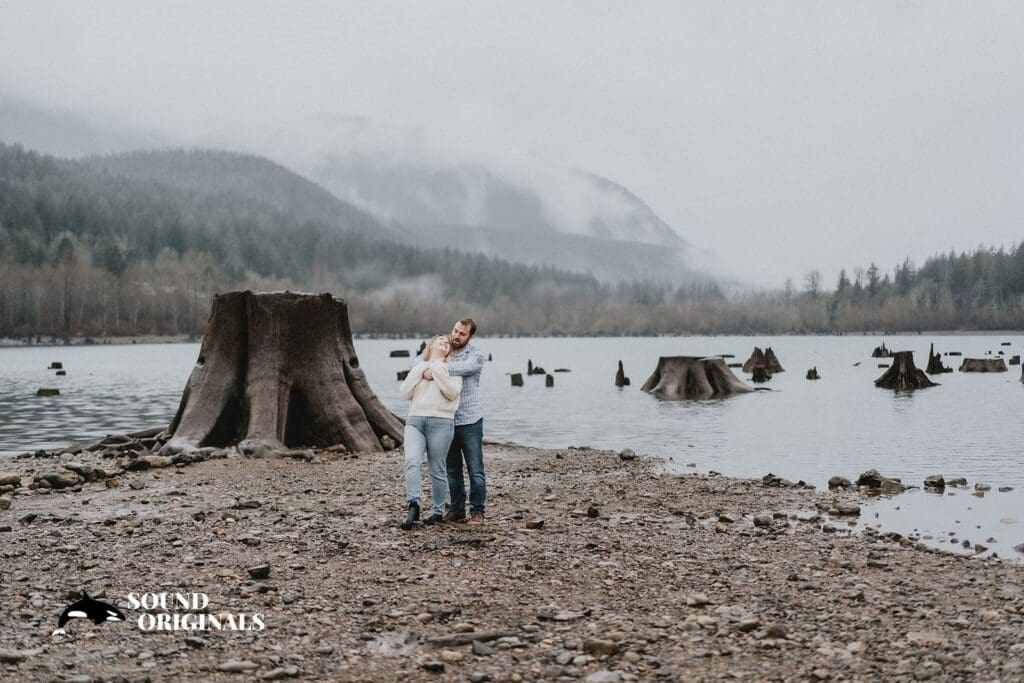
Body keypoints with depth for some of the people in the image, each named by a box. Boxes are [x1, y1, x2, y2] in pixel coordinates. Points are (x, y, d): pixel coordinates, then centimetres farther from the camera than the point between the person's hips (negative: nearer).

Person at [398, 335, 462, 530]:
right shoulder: (418, 367, 21)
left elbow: (453, 393, -6)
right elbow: (405, 393, 9)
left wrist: (436, 372, -5)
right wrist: (421, 373, 0)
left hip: (441, 422, -2)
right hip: (414, 420, 2)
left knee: (437, 469, 1)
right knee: (412, 461, -20)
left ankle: (438, 511, 14)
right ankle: (413, 506, -27)